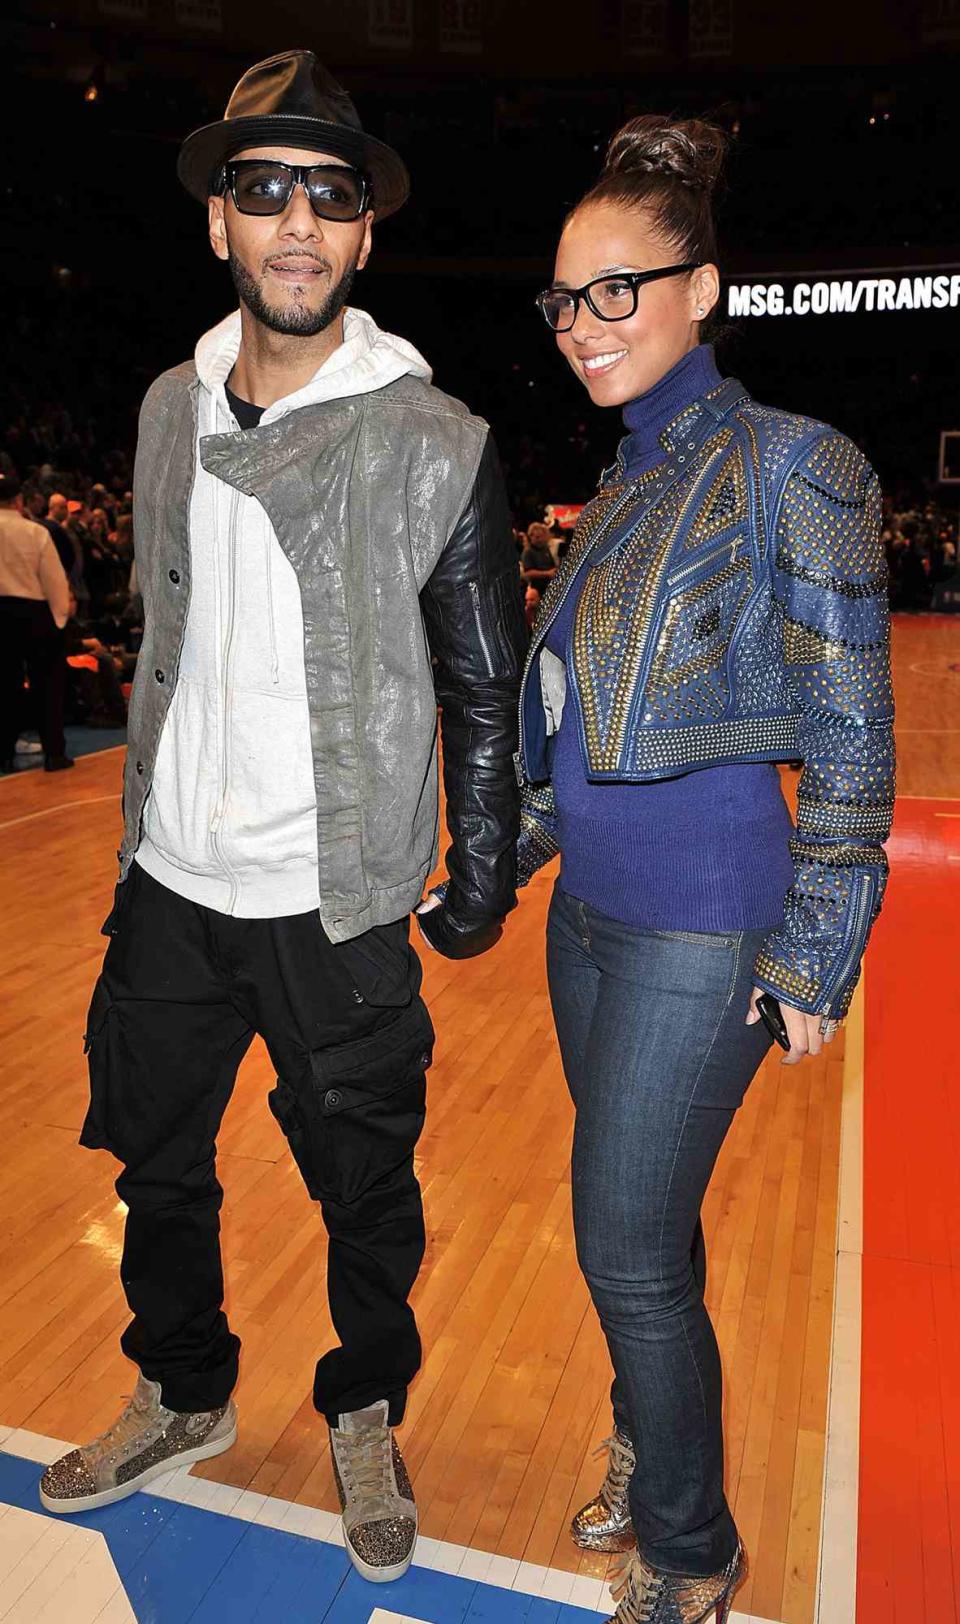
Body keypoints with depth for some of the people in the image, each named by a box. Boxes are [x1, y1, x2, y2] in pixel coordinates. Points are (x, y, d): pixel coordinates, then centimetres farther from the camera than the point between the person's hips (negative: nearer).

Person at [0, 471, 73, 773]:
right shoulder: (35, 532, -10)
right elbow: (54, 578, -7)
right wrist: (61, 612, 6)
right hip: (34, 613, -3)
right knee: (46, 685, 6)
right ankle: (54, 753, 7)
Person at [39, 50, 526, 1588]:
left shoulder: (438, 441, -10)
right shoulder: (171, 409, 6)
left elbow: (488, 690, -5)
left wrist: (480, 887, -5)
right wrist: (141, 816, 17)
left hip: (338, 906, -5)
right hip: (168, 885, 5)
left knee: (365, 1189, 12)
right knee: (156, 1162, 20)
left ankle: (365, 1418, 41)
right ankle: (183, 1395, 47)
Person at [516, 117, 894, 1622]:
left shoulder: (792, 465, -11)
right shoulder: (622, 489, 11)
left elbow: (848, 734, -12)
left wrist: (812, 954, -12)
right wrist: (507, 857, 20)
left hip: (700, 928, -7)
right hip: (593, 909, 7)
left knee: (630, 1253, 3)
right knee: (643, 1219, 20)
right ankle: (651, 1448, 44)